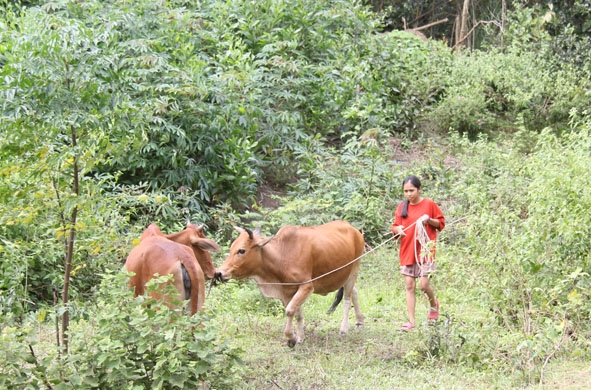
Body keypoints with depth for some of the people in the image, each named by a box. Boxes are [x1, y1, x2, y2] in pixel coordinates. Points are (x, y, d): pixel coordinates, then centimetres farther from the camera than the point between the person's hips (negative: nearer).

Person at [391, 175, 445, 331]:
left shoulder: (429, 204, -2)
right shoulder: (402, 207, 8)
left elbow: (441, 223, 5)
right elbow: (395, 226, 13)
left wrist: (429, 220, -14)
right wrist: (397, 229, -10)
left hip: (425, 249, -4)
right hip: (407, 250, 4)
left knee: (423, 284, -10)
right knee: (409, 285, 2)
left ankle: (433, 304, 23)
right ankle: (411, 321, 6)